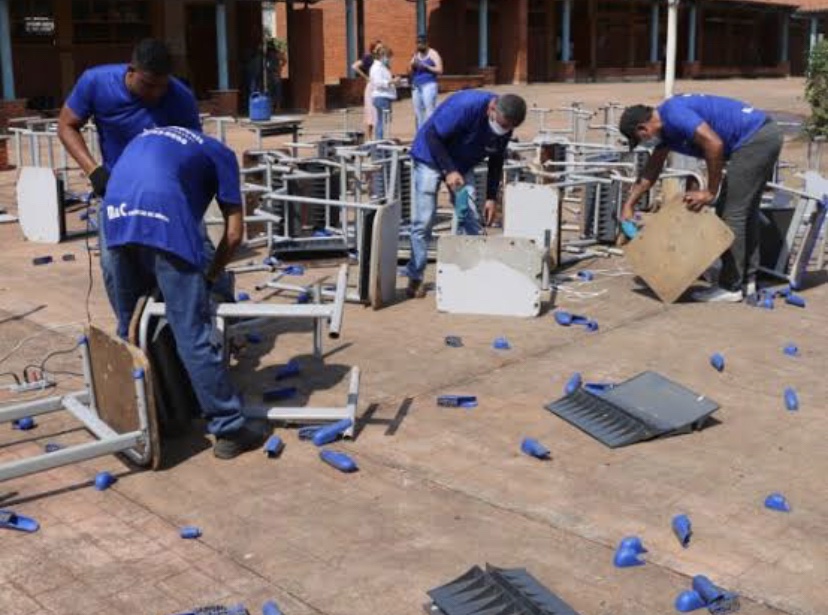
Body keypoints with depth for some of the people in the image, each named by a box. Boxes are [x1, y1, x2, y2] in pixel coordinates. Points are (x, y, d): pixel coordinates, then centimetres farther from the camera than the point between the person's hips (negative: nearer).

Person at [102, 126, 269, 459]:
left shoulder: (148, 138, 39)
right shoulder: (220, 153, 25)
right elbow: (234, 234, 17)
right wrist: (209, 276, 31)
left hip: (116, 213, 5)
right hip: (162, 214, -5)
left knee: (130, 327, 20)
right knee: (193, 334, -1)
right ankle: (229, 429, 7)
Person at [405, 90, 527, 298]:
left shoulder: (505, 126, -12)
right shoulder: (465, 106, -33)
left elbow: (496, 160, 1)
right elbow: (432, 136, -27)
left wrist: (491, 197, -1)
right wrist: (449, 171, -30)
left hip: (462, 164, 6)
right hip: (431, 157, -6)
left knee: (471, 221, -1)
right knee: (422, 222, -8)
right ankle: (415, 278, 2)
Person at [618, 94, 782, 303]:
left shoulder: (674, 114, -17)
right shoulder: (664, 125, 14)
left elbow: (714, 144, -27)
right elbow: (651, 171, 24)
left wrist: (710, 191, -18)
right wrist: (628, 205, 25)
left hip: (756, 139, -10)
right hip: (765, 136, 10)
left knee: (732, 213, -5)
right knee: (745, 211, 17)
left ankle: (730, 287, 1)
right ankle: (746, 279, 24)